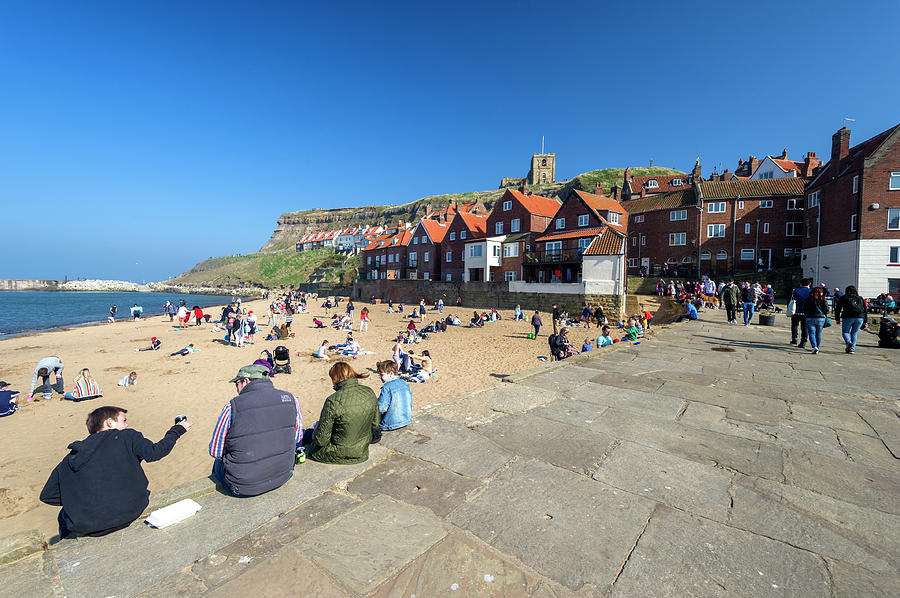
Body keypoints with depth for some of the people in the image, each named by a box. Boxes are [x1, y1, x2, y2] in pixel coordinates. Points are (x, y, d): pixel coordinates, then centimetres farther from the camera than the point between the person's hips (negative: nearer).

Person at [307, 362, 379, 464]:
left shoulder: (333, 401, -27)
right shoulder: (369, 393, -11)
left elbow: (320, 440, -19)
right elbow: (375, 424, 3)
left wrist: (317, 428, 2)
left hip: (340, 455, -6)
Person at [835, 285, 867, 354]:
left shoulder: (843, 298, 9)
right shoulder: (860, 299, 18)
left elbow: (838, 309, 6)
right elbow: (865, 311, 18)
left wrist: (837, 319, 11)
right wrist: (864, 323, 20)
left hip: (848, 317, -3)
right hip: (860, 318, 3)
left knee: (845, 332, 7)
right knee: (854, 333, 12)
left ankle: (848, 342, -21)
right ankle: (852, 348, 7)